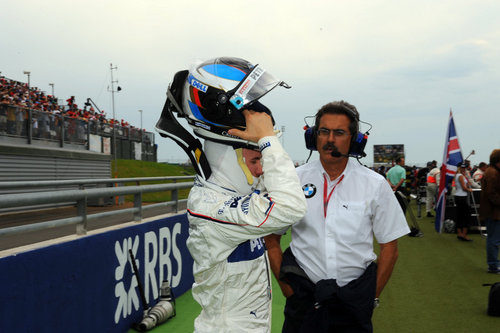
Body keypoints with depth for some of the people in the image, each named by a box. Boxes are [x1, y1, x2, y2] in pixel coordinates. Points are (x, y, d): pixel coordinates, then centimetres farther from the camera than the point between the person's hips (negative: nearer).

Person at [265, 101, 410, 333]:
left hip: (354, 301, 0)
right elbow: (271, 239, 3)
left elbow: (389, 246, 3)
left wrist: (373, 296, 0)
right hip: (304, 297, 0)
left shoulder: (375, 185, -2)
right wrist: (288, 289, -2)